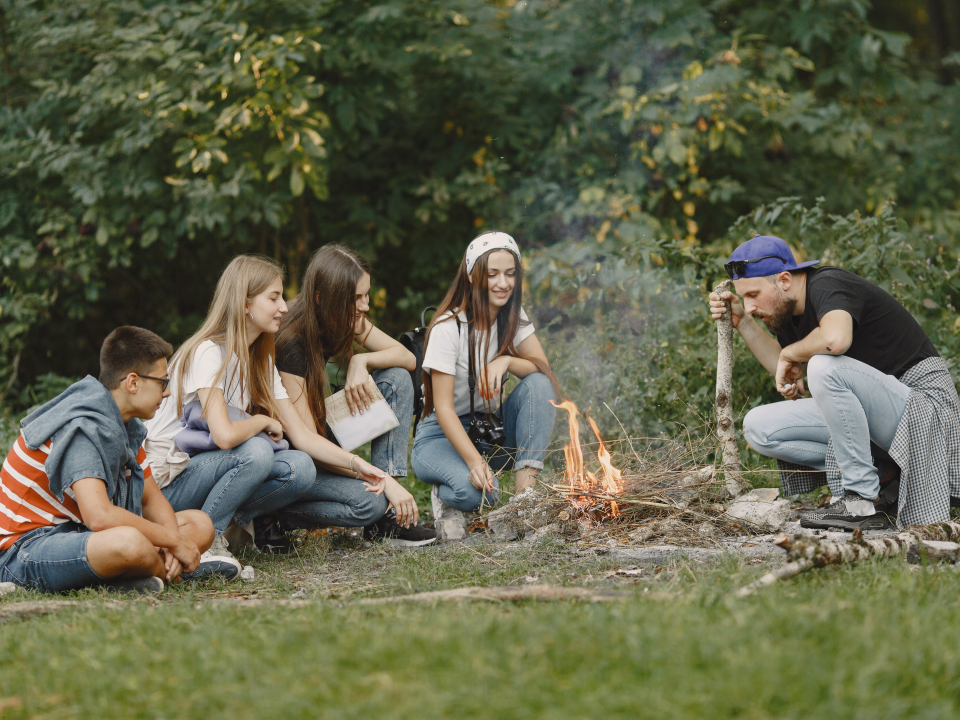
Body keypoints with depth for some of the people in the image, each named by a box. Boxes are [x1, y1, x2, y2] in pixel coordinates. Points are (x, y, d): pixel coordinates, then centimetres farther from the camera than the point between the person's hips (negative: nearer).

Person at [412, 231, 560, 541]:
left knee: (539, 385, -20)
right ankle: (447, 495, 1)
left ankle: (526, 487, -23)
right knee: (476, 490, -37)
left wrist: (505, 361, -27)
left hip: (491, 431, 6)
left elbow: (544, 371, -7)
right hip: (441, 435, -6)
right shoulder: (448, 328, -19)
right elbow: (443, 408, -23)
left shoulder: (513, 318, 0)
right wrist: (474, 460, -37)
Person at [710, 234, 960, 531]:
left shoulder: (827, 285, -19)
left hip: (923, 401, -9)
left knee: (825, 366, -34)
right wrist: (743, 324, 11)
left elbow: (835, 339, -42)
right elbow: (789, 376, 23)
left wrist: (789, 353, -20)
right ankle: (882, 476, -3)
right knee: (759, 427, -1)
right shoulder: (790, 310, 8)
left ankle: (864, 502, -23)